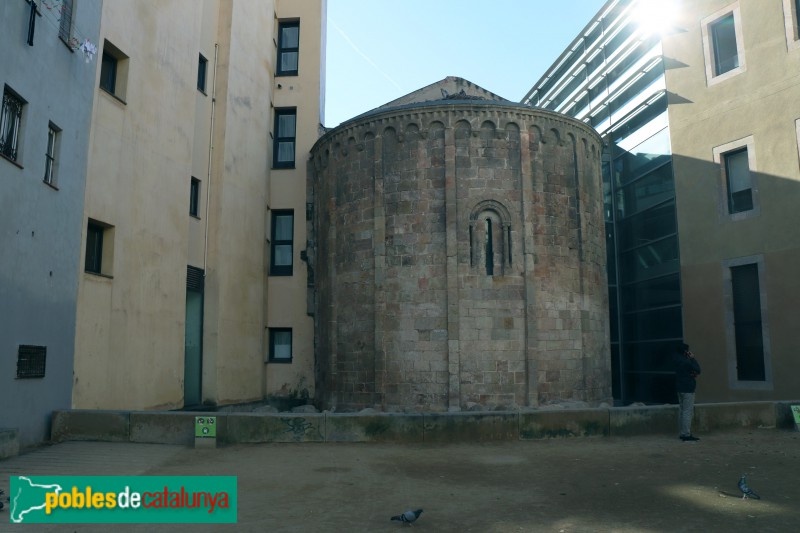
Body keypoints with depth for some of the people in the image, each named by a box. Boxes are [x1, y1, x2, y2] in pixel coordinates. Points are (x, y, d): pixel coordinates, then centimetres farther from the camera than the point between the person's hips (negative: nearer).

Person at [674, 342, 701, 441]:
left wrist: (693, 373, 0)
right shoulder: (686, 361, -19)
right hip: (688, 389, -9)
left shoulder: (678, 361, 10)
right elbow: (697, 370, -9)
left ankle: (683, 433, 18)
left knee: (682, 410, 12)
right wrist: (693, 358, -5)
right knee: (688, 411, -7)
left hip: (680, 388, 9)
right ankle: (687, 434, -7)